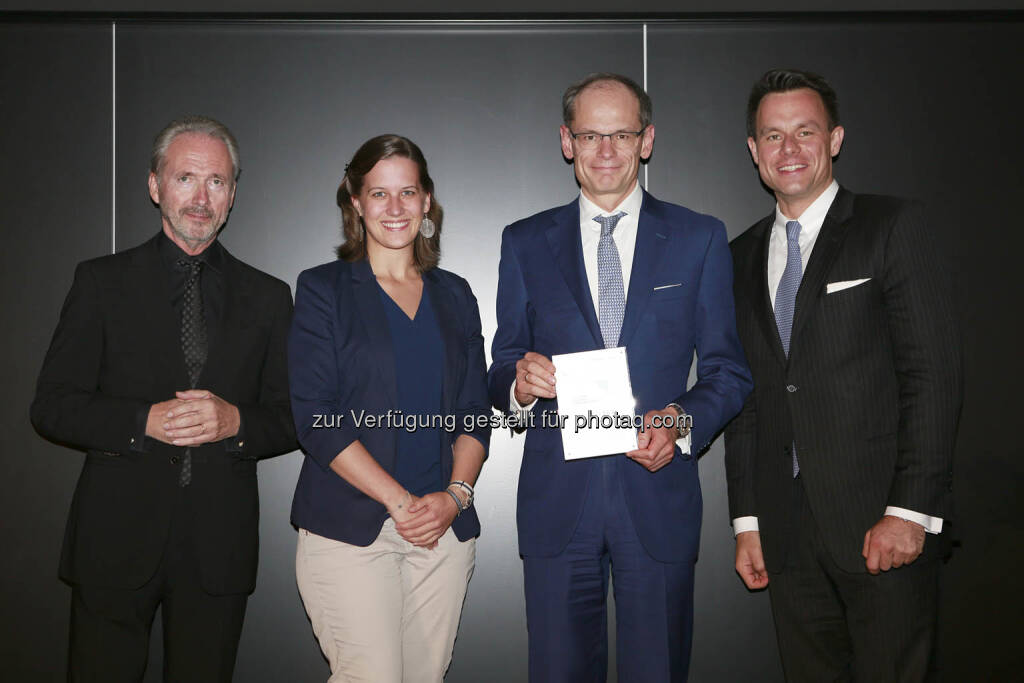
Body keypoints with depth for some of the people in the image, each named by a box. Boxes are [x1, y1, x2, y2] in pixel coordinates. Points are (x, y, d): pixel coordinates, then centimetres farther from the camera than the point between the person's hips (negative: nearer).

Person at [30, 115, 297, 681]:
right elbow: (51, 406, 0)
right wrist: (145, 421, -16)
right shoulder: (102, 282, 3)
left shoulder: (267, 297, 8)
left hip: (219, 544, 2)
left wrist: (235, 421, -13)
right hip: (117, 537, -1)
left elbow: (292, 420, 8)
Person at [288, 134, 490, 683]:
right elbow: (314, 418, -7)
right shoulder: (323, 289, 1)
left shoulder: (454, 295, 13)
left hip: (445, 528, 4)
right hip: (349, 527, -3)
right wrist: (399, 502, -12)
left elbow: (475, 413, 11)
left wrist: (455, 494, -6)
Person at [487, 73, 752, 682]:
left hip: (659, 494, 0)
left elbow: (729, 371, 5)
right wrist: (520, 384, -14)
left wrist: (682, 421, -14)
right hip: (556, 500, 1)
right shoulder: (525, 243, 8)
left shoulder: (701, 239, 5)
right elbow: (503, 370, 10)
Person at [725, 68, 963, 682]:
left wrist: (910, 511, -15)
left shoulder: (893, 228, -2)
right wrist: (747, 520, 9)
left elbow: (934, 373, -9)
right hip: (785, 533, 4)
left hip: (884, 526, -4)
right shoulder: (743, 256, 13)